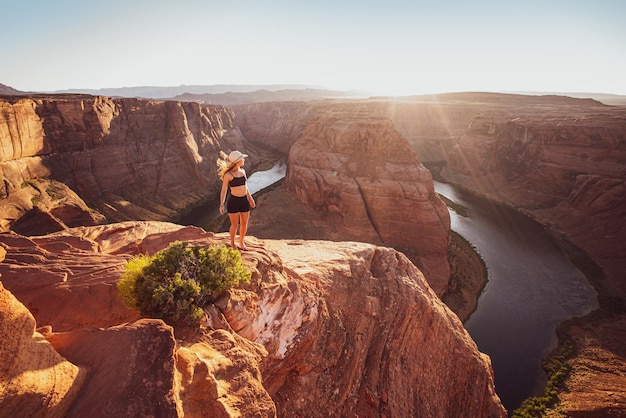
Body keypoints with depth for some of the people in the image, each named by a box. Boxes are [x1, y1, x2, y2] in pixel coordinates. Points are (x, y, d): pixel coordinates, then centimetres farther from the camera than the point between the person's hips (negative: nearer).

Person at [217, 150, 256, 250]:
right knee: (234, 225, 7)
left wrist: (250, 198, 24)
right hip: (233, 201, -5)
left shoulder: (242, 171, 5)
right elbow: (224, 190, -6)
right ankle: (232, 244, 30)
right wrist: (222, 204, -15)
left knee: (244, 224, 13)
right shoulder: (228, 175, -13)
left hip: (244, 201, 5)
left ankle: (241, 242, 35)